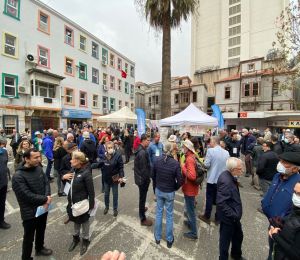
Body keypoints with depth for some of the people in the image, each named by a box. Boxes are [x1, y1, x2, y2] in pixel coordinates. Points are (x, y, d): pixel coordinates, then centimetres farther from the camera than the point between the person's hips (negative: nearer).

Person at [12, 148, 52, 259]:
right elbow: (27, 195, -25)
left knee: (41, 231, 27)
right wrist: (45, 199, -16)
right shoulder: (18, 176, -24)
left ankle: (39, 248, 52)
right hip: (30, 212, -6)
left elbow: (47, 183, -5)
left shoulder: (39, 168, -6)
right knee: (29, 237, 16)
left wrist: (46, 200, -19)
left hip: (43, 208, 6)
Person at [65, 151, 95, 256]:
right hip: (73, 202, 6)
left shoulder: (86, 173, -27)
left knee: (84, 221, 17)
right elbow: (69, 184, 12)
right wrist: (64, 177, -8)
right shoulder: (74, 170, -4)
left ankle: (85, 240, 42)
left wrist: (91, 205, -16)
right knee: (76, 221, 27)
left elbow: (91, 191, -21)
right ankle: (76, 237, 52)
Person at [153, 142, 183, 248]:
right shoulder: (175, 163, -22)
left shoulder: (157, 160, -14)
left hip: (159, 190, 2)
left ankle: (157, 237, 38)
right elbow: (180, 181, -16)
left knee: (159, 213, 20)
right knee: (169, 215, 17)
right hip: (170, 192, -2)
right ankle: (169, 240, 36)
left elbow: (153, 176, -2)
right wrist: (174, 188, 4)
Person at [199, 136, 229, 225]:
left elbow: (206, 165, -18)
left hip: (212, 179, -4)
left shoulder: (210, 150, -17)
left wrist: (205, 161, 2)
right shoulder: (226, 152, -2)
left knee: (209, 199, 11)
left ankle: (207, 217, 27)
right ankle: (217, 218, 32)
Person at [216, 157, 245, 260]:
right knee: (226, 240, 17)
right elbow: (221, 203, -33)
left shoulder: (230, 176, -4)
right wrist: (233, 215, -22)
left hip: (234, 216, 9)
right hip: (228, 218, -9)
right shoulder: (225, 181, -34)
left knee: (238, 236, 30)